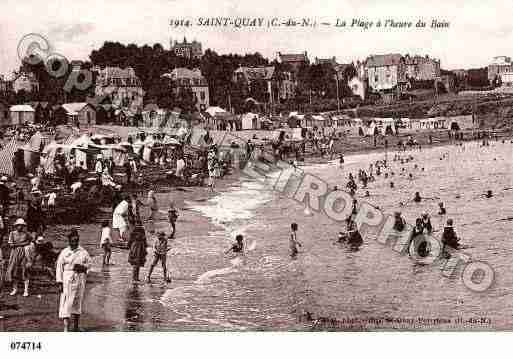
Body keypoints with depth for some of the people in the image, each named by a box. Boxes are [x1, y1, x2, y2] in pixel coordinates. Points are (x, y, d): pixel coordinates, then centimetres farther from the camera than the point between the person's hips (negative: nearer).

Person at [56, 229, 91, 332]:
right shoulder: (64, 252, 0)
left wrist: (82, 267, -10)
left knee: (78, 303, 11)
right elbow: (59, 267, -2)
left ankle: (75, 326, 25)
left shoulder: (83, 252, 7)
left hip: (80, 279, 3)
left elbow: (89, 263, 12)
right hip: (67, 279, -3)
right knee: (66, 303, -10)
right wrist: (59, 282, -7)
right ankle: (66, 328, -12)